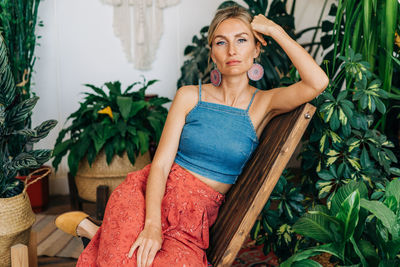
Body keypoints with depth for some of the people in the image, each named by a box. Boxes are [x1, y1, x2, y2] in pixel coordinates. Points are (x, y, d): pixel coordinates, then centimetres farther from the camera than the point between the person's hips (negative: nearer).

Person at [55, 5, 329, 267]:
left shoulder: (263, 104, 1)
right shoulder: (190, 97, 1)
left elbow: (318, 82, -19)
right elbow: (160, 164, -5)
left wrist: (276, 30, -10)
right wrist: (152, 224, -20)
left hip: (193, 219, 2)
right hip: (145, 197, -2)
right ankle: (90, 228, 6)